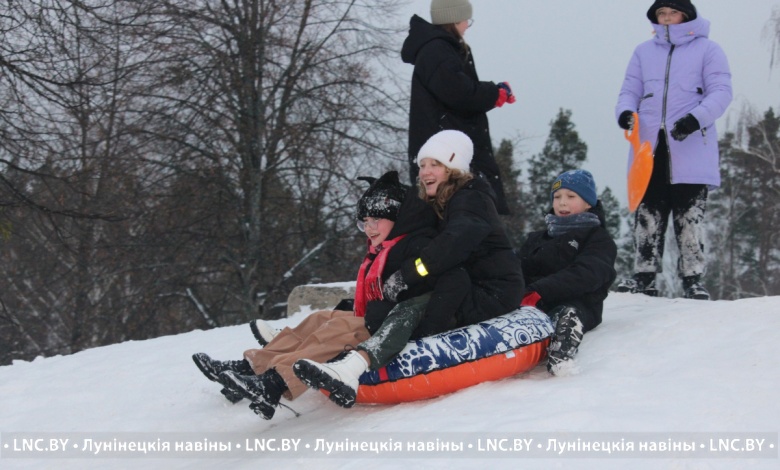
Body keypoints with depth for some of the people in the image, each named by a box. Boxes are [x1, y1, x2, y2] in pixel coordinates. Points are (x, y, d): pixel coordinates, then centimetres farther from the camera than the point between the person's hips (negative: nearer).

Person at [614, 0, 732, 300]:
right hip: (649, 148, 3)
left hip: (691, 149, -3)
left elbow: (721, 92, -3)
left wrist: (696, 118, -21)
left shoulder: (707, 49, 5)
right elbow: (630, 91, 15)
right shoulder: (644, 52, 17)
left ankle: (693, 279, -1)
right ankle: (644, 277, 6)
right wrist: (625, 111, -9)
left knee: (689, 218, -5)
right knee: (647, 215, 2)